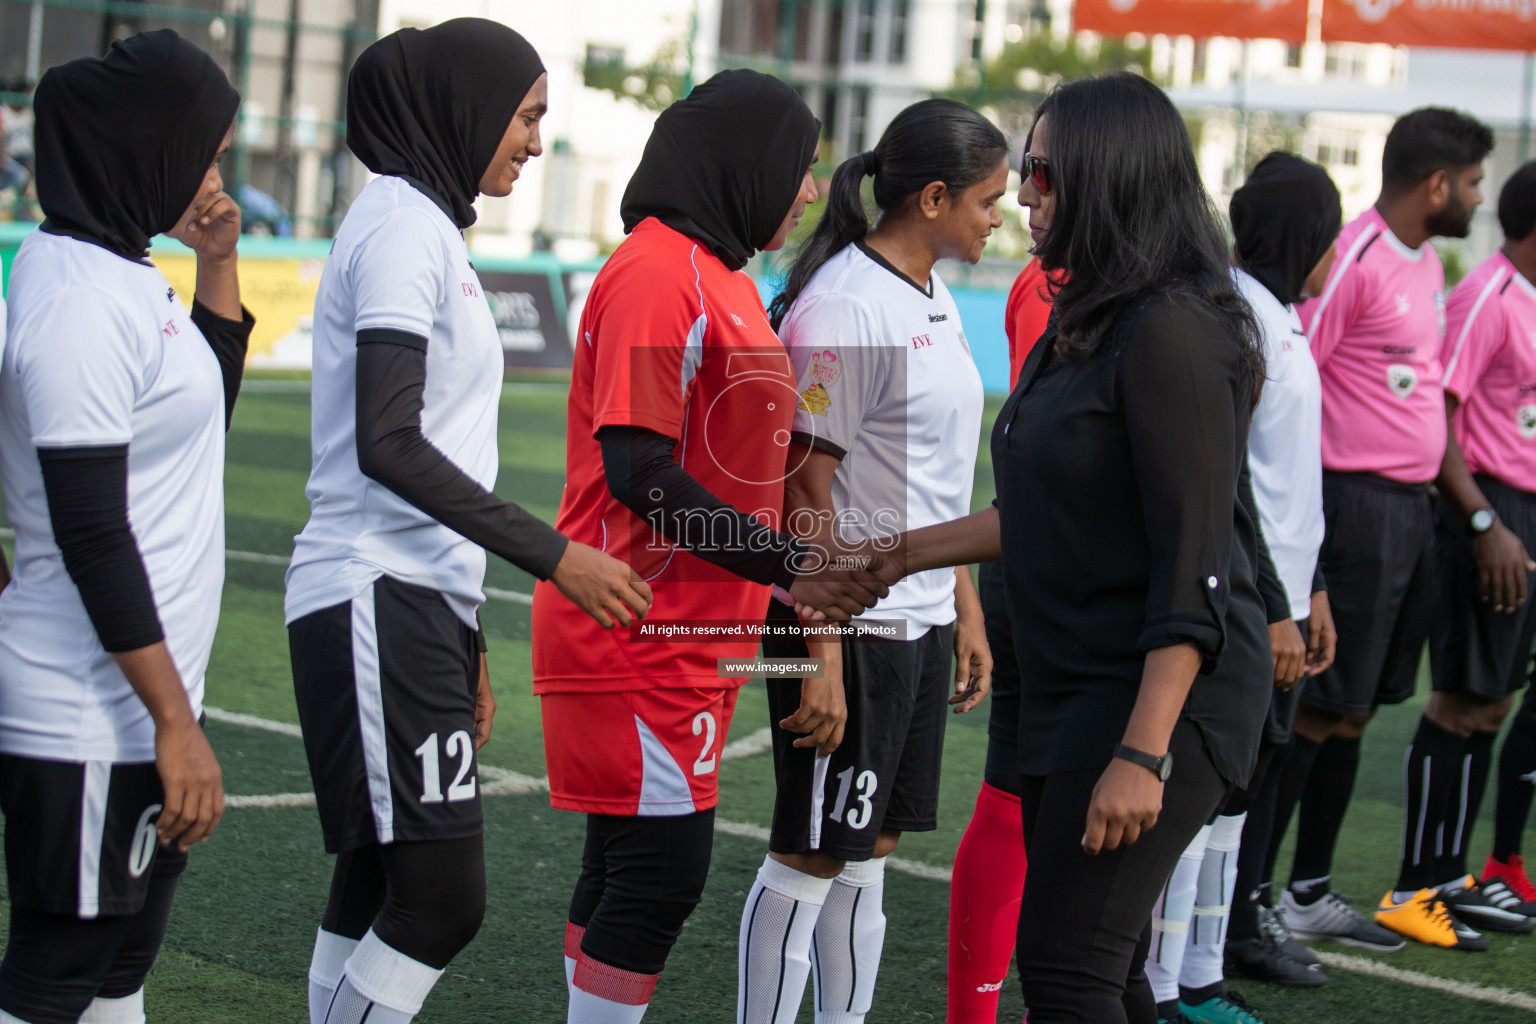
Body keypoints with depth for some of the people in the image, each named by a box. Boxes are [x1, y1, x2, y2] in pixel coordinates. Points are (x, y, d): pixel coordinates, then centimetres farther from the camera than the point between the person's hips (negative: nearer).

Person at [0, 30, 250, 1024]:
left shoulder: (125, 275, 10)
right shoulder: (81, 300, -19)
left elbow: (204, 415, 25)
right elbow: (92, 534, -22)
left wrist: (217, 265, 12)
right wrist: (176, 719, -20)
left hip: (129, 709, 10)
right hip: (92, 725, -10)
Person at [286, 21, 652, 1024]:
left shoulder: (427, 227, 20)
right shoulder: (403, 226, -10)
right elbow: (387, 444, -21)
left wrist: (466, 639, 23)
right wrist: (551, 553, -20)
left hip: (419, 597, 10)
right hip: (379, 598, -10)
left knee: (376, 888, 9)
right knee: (443, 897, -13)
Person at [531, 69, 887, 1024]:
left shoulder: (728, 279, 17)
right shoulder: (658, 272, -14)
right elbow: (639, 470, -20)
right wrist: (787, 565, -19)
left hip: (694, 638, 10)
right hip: (640, 639, -10)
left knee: (629, 867, 13)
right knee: (665, 868, -9)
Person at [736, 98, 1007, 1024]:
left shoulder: (935, 299, 13)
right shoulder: (843, 305, -16)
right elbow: (805, 493, -17)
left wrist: (967, 610, 19)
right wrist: (819, 652, -19)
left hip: (922, 621, 9)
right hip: (851, 625, -9)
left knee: (870, 850, 14)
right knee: (810, 858, 0)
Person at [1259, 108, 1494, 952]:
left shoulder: (1426, 263, 15)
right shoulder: (1353, 260, -14)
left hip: (1410, 507, 9)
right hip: (1356, 503, -9)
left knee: (1354, 710, 13)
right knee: (1317, 709, -6)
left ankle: (1310, 891, 21)